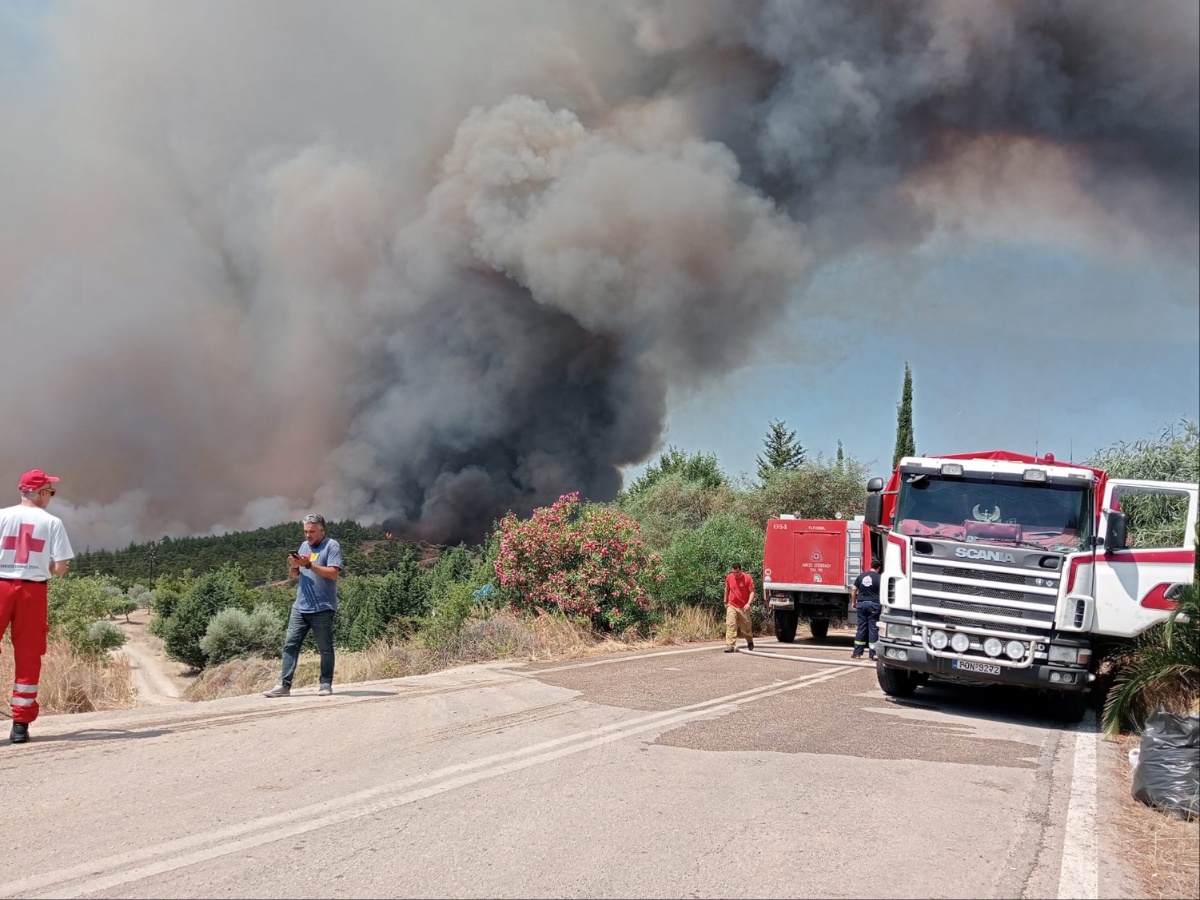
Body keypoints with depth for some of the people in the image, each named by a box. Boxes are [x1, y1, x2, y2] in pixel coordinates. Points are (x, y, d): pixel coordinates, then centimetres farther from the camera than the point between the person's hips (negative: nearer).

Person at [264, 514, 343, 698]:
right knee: (290, 644, -1)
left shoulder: (332, 546, -3)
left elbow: (333, 573, -15)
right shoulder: (304, 546, 17)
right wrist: (293, 566, -3)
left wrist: (308, 564, -17)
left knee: (325, 648, 2)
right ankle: (284, 685, -2)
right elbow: (294, 575, 20)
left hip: (322, 608, -6)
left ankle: (326, 684, 9)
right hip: (300, 607, 6)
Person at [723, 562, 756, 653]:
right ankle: (729, 645, -17)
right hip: (732, 606, 2)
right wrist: (725, 602, 19)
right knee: (730, 625, -12)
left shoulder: (747, 578, -11)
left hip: (743, 607, -2)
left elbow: (752, 591, -9)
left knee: (746, 626, 11)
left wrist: (749, 603, -22)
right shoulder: (729, 578, -1)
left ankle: (750, 642, 37)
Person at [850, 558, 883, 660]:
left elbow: (854, 589, 8)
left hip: (861, 603, 4)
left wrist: (853, 602, 17)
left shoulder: (861, 576, 6)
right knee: (873, 628, 0)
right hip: (874, 604, -4)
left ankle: (857, 653, 11)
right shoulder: (879, 578, -6)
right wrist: (883, 604, 5)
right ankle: (873, 654, 0)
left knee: (861, 627, 9)